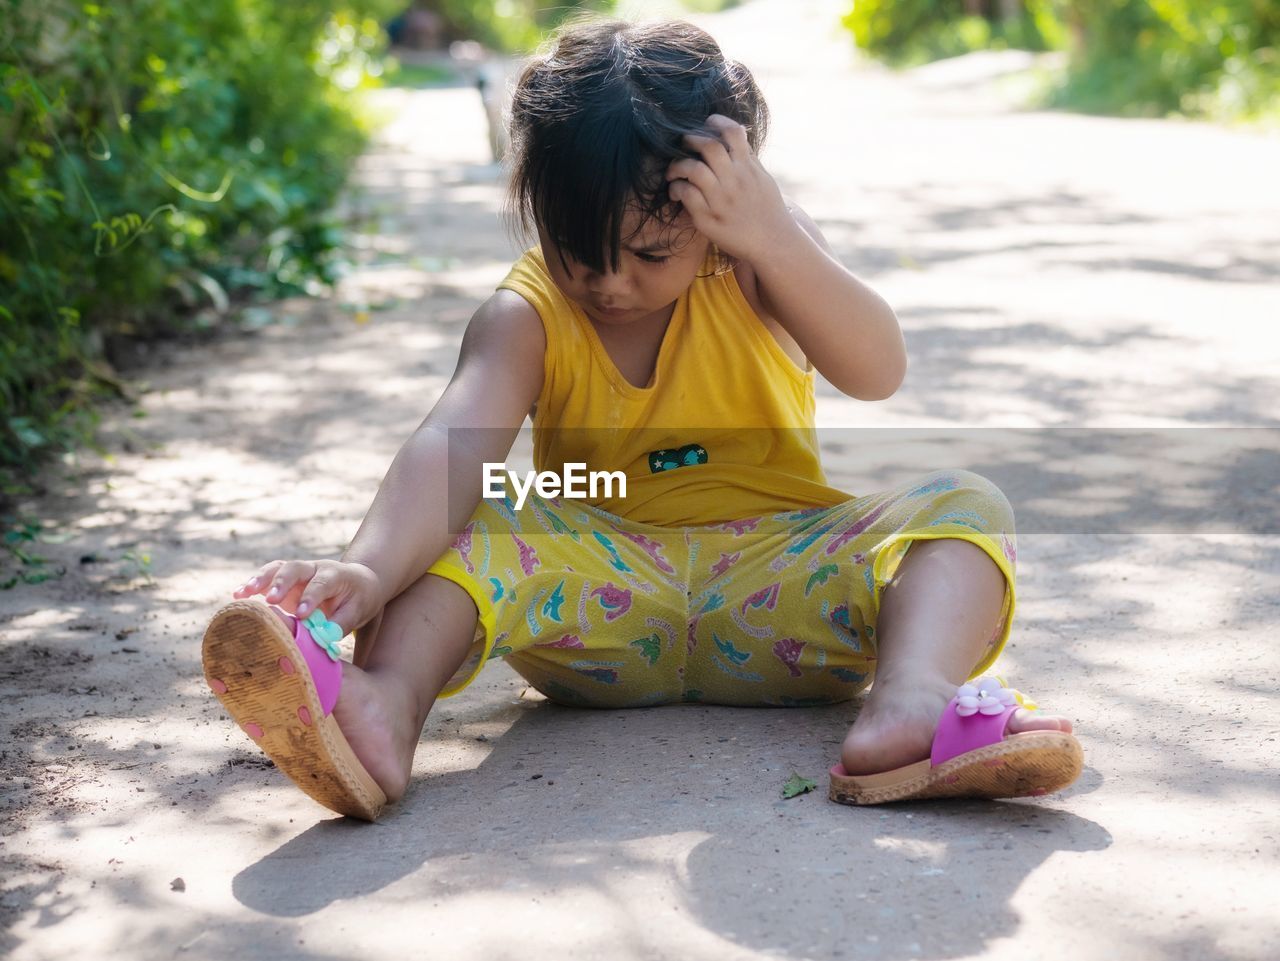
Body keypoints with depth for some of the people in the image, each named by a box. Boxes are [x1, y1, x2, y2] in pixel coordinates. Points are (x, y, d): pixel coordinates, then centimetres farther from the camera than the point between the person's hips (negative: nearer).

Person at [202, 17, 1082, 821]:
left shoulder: (760, 258, -2)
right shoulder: (528, 317, -6)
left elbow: (877, 373, -16)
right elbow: (450, 447, -24)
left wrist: (770, 236, -28)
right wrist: (368, 570, -44)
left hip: (775, 591, 1)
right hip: (603, 595, 0)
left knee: (965, 504, -21)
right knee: (455, 524, -23)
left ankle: (910, 704, -49)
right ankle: (389, 704, -48)